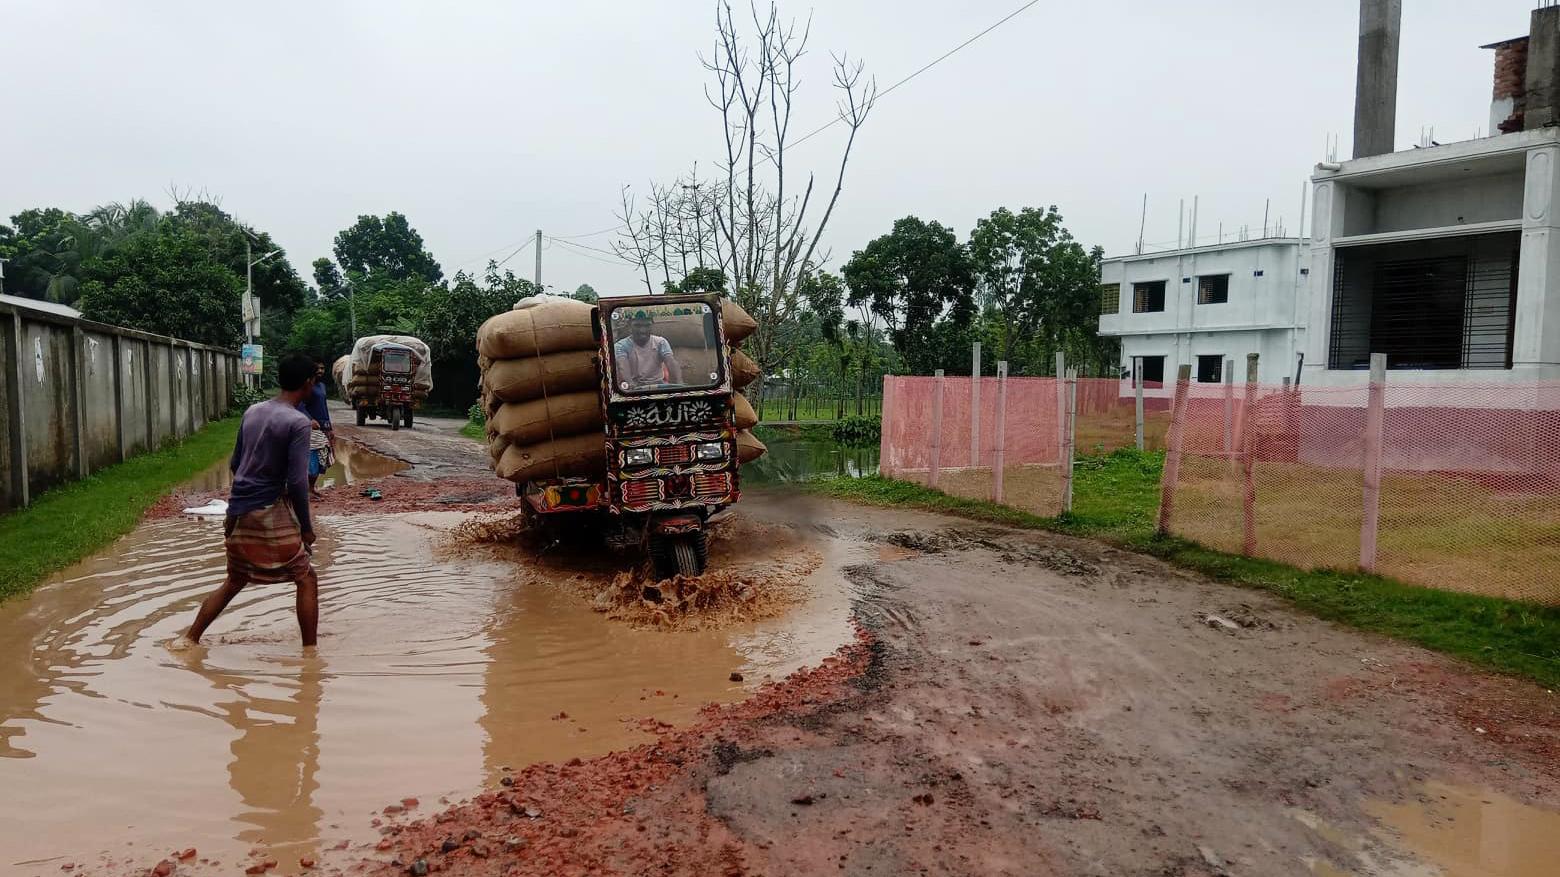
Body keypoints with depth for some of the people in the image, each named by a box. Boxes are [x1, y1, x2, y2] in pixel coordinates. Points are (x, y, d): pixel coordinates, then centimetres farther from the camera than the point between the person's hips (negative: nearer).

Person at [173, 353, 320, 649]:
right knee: (307, 580, 3)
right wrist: (306, 526, -9)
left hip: (239, 511, 7)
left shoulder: (252, 411, 7)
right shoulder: (298, 422, -15)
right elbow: (297, 482, -18)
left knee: (234, 582, 23)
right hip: (270, 513, -7)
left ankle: (189, 639, 26)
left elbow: (235, 464, 15)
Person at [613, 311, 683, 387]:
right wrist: (630, 384, -42)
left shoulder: (660, 343, 4)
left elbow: (672, 363, -11)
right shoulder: (621, 346, -3)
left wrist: (679, 382, -32)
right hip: (635, 387, -2)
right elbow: (623, 367, -21)